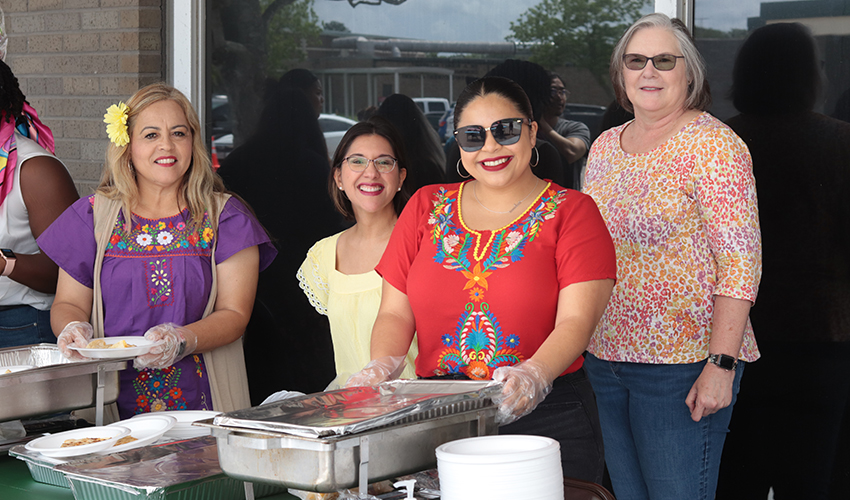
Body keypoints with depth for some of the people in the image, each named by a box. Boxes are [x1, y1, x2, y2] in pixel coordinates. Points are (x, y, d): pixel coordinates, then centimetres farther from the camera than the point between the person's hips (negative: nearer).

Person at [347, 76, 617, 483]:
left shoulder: (571, 212, 2)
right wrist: (383, 365, -11)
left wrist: (535, 375, -29)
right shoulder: (426, 208, 12)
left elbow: (575, 320, -10)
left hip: (546, 422, -2)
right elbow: (396, 312, 10)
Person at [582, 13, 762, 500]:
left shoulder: (712, 145, -8)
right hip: (605, 359, 7)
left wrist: (721, 365, -20)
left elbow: (741, 263, -14)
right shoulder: (605, 147, 12)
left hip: (683, 366, -6)